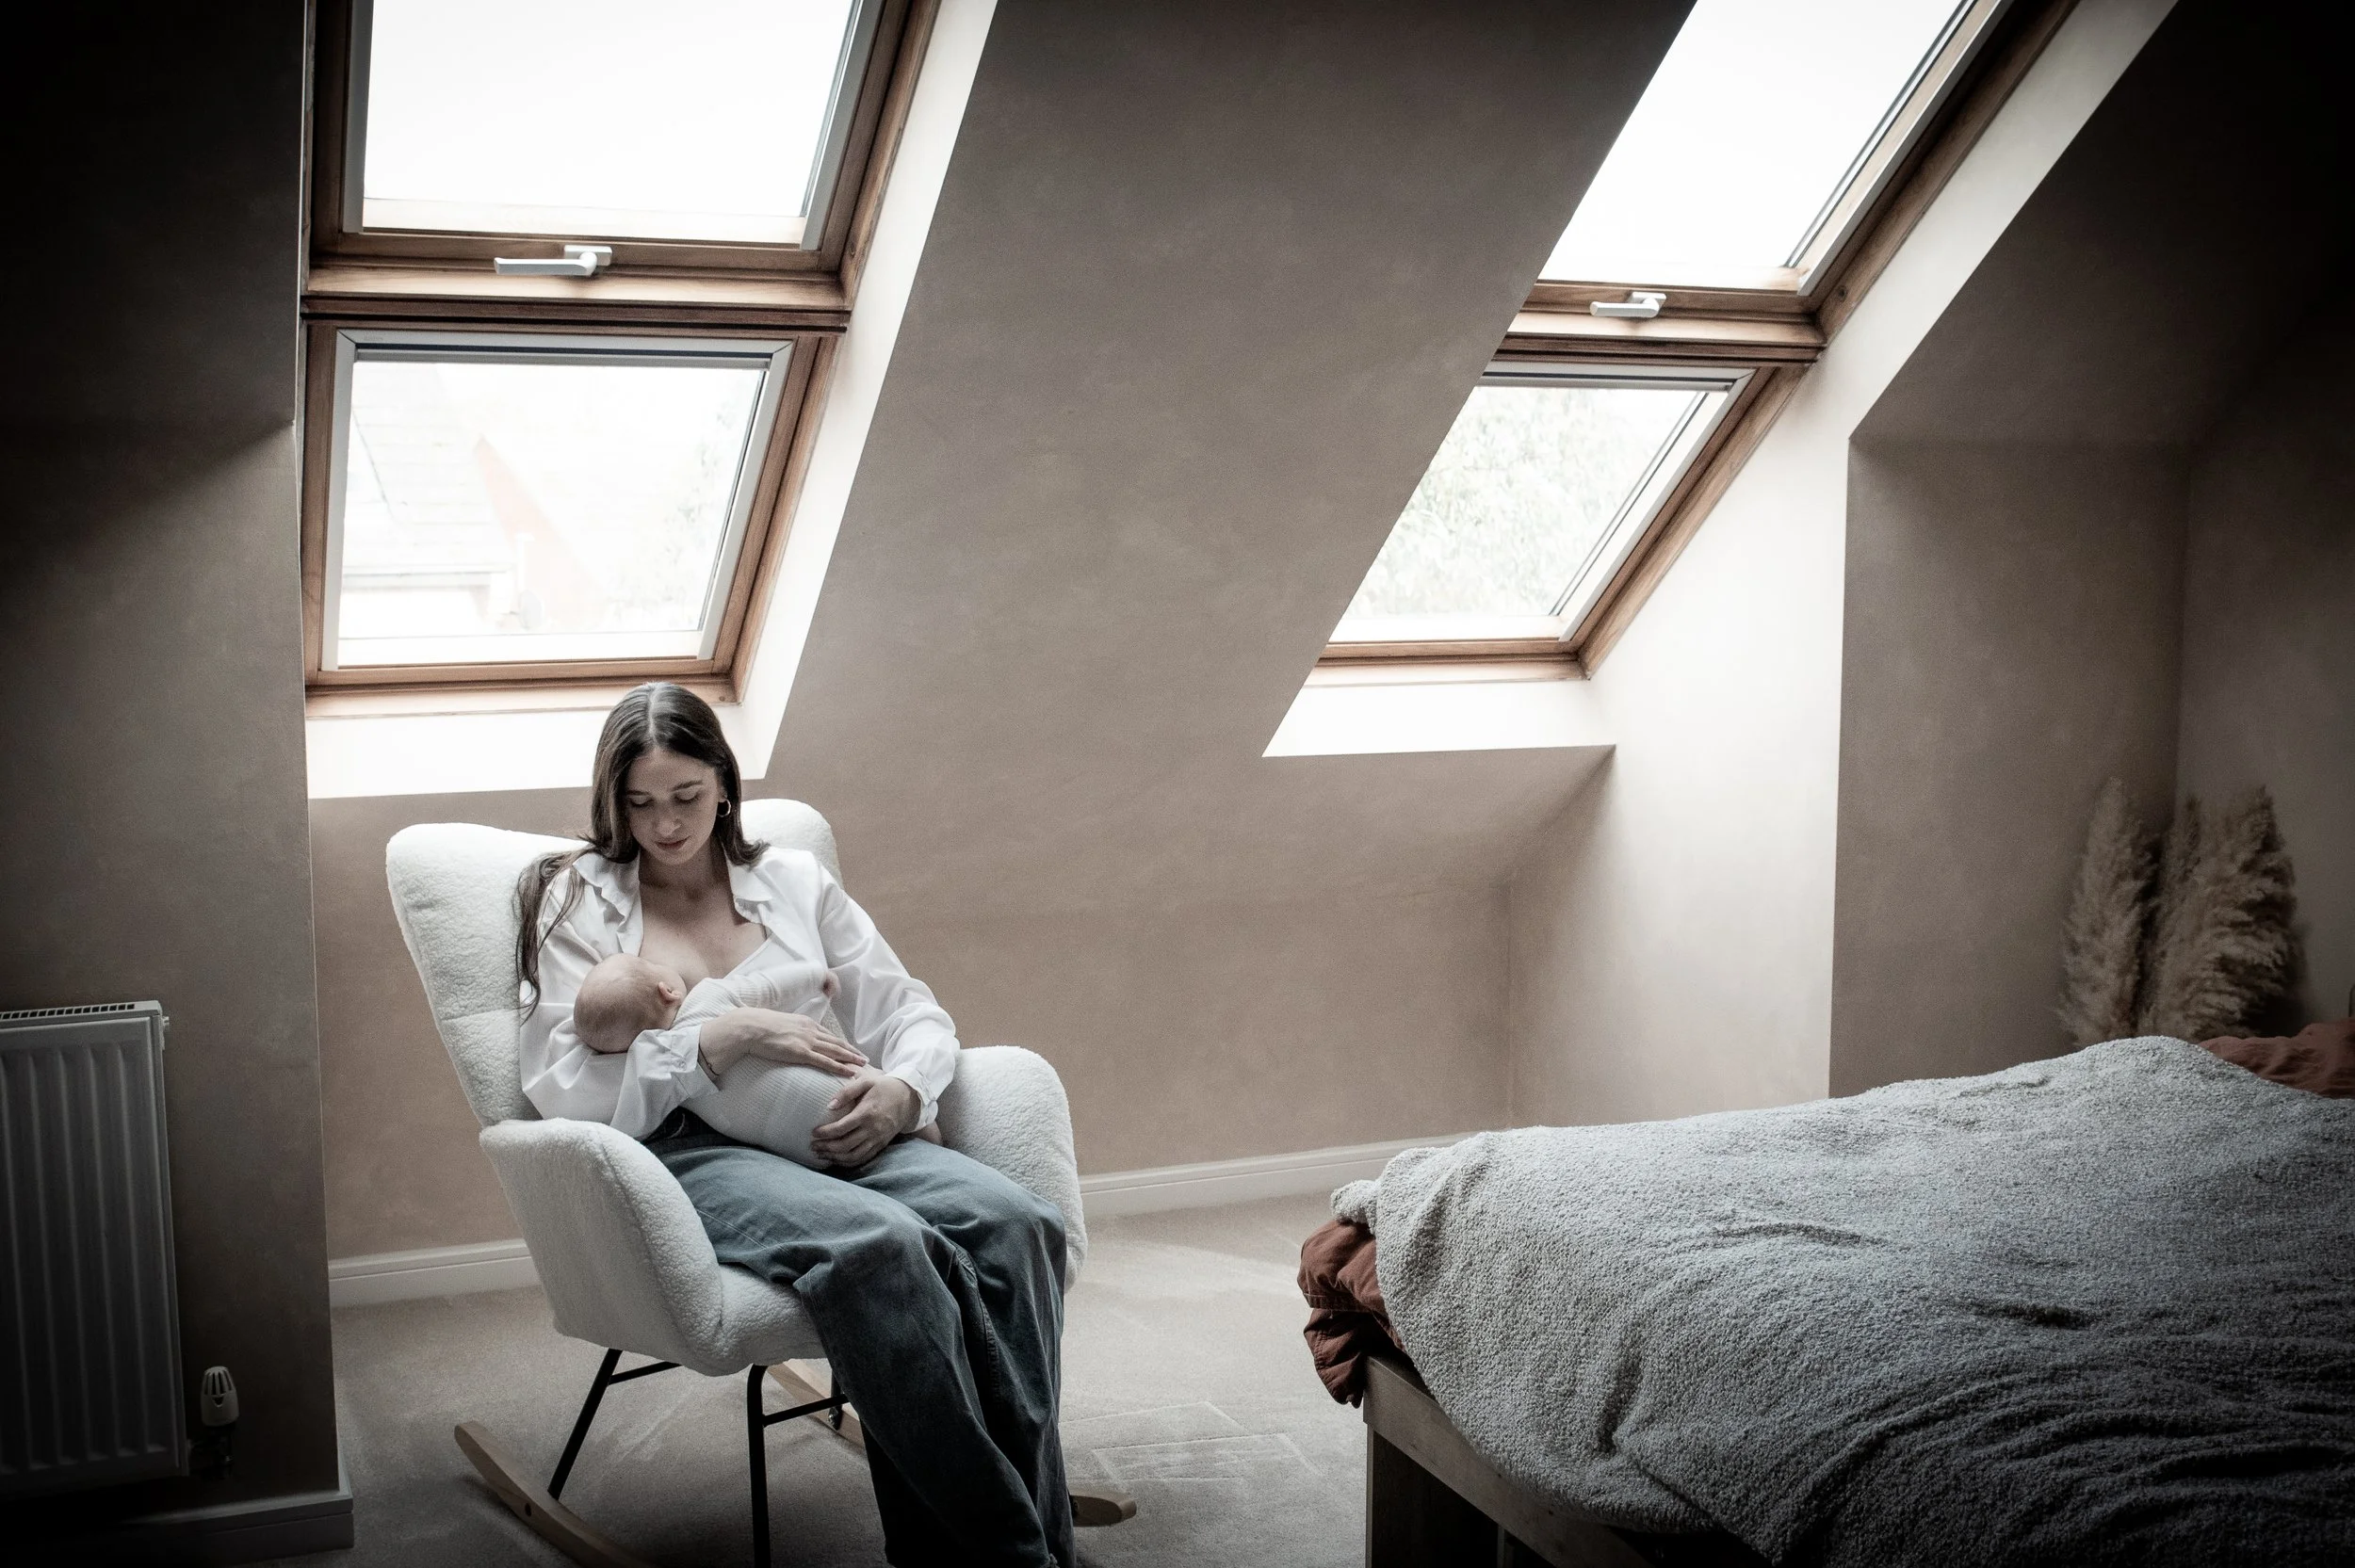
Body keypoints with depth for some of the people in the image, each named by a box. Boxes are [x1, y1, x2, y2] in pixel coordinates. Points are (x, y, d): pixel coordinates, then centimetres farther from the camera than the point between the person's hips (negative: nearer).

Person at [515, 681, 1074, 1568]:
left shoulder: (792, 879, 20)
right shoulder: (578, 903, 11)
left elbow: (911, 1014, 17)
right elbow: (567, 1091, -2)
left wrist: (903, 1090, -7)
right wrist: (727, 1039, -13)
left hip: (831, 1134, 4)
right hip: (683, 1156, -4)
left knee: (1014, 1221, -29)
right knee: (881, 1243, -37)